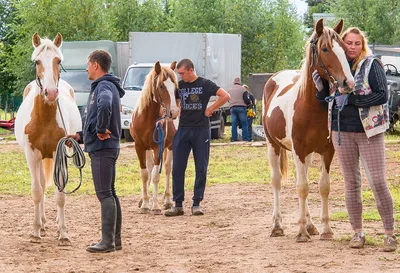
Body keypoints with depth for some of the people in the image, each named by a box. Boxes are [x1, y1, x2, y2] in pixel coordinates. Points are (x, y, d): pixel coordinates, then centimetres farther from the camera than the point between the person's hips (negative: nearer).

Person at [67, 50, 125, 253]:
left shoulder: (104, 86, -13)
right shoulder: (106, 86, 19)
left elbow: (105, 106, -38)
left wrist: (101, 130, -27)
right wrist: (81, 135, 16)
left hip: (102, 148, -10)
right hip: (106, 147, 10)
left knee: (104, 194, -9)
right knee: (109, 193, 13)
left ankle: (108, 241, -8)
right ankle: (115, 240, 18)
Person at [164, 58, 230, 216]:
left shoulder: (205, 84, -4)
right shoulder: (179, 86, 8)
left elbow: (225, 96, -11)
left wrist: (210, 109, -10)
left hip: (201, 130, -3)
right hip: (183, 130, 3)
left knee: (201, 169, 2)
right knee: (177, 168, -1)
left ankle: (196, 203, 9)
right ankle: (178, 204, 4)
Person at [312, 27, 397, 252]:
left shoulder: (372, 65, -5)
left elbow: (382, 95, -14)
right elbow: (326, 100, 13)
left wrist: (351, 99, -20)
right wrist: (320, 88, -8)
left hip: (369, 131, -4)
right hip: (342, 132, 4)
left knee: (378, 182, -7)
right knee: (352, 184, 9)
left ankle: (390, 234, 0)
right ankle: (358, 233, 16)